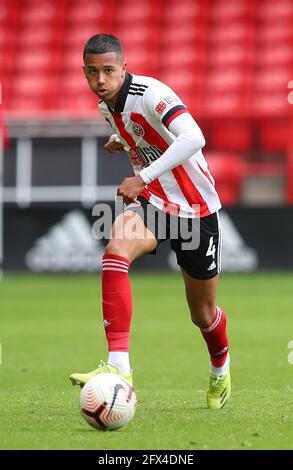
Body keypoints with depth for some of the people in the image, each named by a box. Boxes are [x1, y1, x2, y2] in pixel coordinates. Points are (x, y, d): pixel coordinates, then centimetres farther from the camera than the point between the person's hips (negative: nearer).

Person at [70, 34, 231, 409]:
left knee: (203, 314, 8)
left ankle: (220, 368, 45)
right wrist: (122, 141, 7)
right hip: (150, 203, 5)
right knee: (116, 249, -30)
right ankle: (118, 366, -37)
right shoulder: (106, 105, 1)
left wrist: (143, 177, -42)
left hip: (195, 209, -5)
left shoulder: (150, 94, -23)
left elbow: (193, 139, -40)